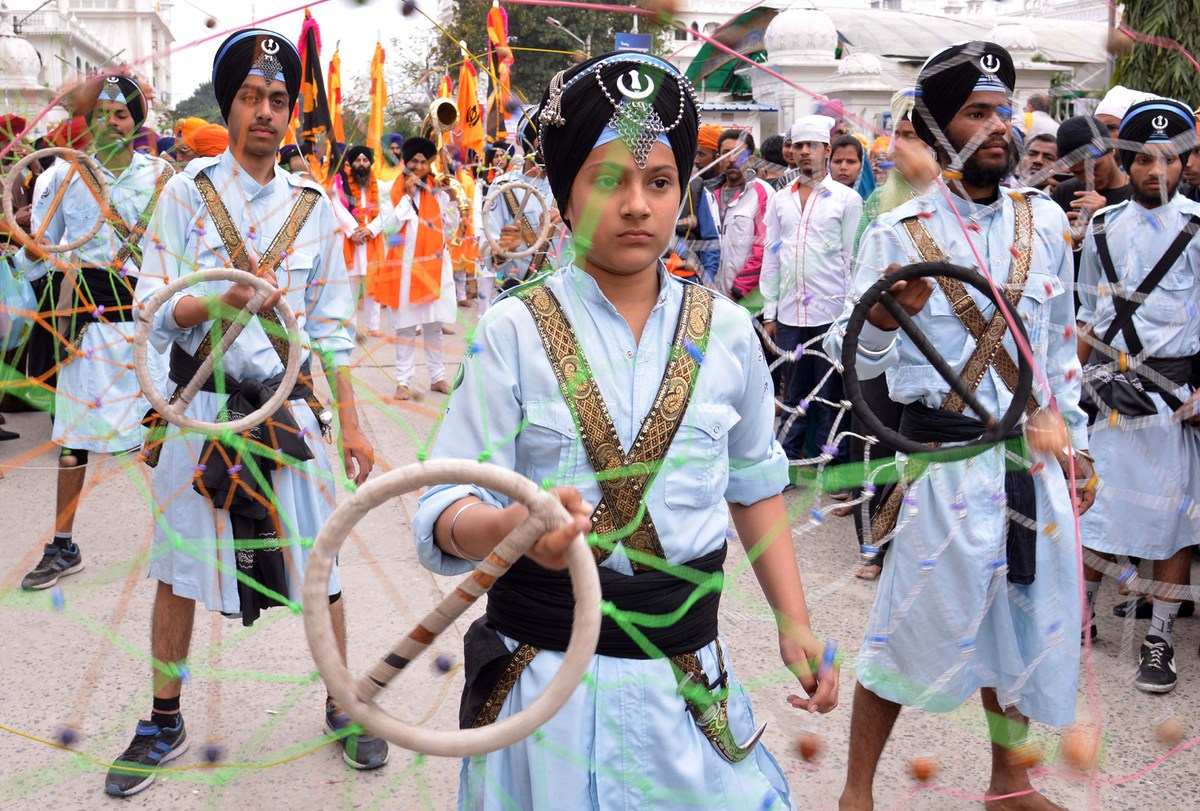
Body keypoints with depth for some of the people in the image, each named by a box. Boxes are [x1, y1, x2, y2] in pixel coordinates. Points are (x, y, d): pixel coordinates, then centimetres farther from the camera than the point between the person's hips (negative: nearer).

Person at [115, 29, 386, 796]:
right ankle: (166, 723, 26)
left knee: (320, 566, 4)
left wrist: (352, 424, 4)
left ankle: (341, 709, 24)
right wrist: (218, 301, -25)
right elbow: (153, 313, -5)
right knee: (179, 571, 8)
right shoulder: (186, 193, 0)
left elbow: (332, 328, 8)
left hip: (290, 408, 1)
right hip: (202, 409, -1)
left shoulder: (315, 206, 6)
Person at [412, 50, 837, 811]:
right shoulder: (514, 331, -8)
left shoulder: (726, 330, 1)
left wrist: (795, 623, 7)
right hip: (543, 676, -2)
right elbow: (448, 510, -12)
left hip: (684, 676, 2)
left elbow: (756, 485, 12)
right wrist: (515, 526, -34)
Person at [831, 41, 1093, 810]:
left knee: (1026, 625, 16)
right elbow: (855, 363, -9)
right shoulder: (900, 234, -8)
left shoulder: (1044, 219, 6)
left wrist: (1075, 442, 15)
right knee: (911, 630, 3)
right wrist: (882, 320, -30)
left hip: (1035, 458, 5)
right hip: (947, 458, -5)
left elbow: (1061, 342, 14)